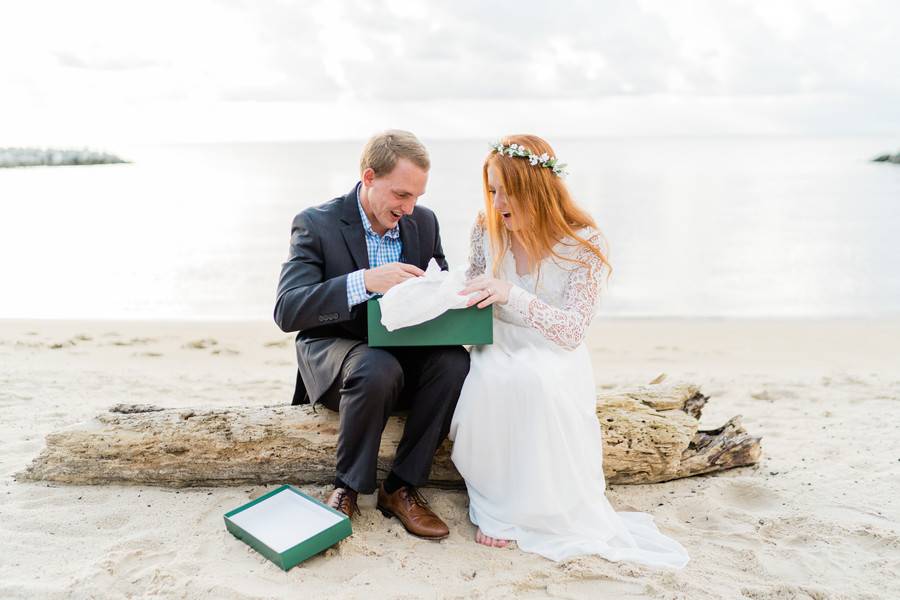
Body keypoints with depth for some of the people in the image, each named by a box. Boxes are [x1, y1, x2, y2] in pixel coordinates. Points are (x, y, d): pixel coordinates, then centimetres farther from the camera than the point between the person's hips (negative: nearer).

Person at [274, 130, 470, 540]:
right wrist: (364, 281, -36)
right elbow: (286, 311, -22)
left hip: (401, 351, 4)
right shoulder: (316, 224, -12)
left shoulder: (423, 222, 1)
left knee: (455, 361, -27)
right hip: (334, 352, -4)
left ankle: (401, 486, -12)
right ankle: (348, 486, -12)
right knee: (378, 369, -38)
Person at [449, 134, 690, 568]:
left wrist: (511, 294, -30)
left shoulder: (582, 242, -10)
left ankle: (534, 509, -13)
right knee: (485, 385, -33)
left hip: (552, 358, -2)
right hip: (497, 353, 3)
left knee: (533, 380, -37)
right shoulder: (487, 228, 1)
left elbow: (573, 330, -16)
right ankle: (496, 501, -8)